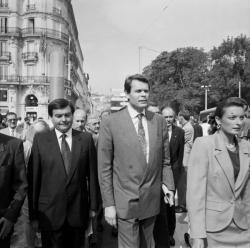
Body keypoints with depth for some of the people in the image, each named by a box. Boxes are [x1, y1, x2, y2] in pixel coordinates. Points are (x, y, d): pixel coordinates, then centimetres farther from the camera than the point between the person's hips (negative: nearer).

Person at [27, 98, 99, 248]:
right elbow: (33, 178, -4)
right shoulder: (40, 140, -4)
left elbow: (92, 174, 1)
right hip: (49, 213, -1)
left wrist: (93, 206, 3)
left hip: (78, 213, 2)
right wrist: (33, 213, -3)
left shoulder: (86, 139, -1)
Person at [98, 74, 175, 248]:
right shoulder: (110, 123, -9)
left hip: (152, 201, 4)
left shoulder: (159, 121, 2)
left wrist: (169, 186, -2)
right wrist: (108, 204, -7)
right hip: (125, 202, -3)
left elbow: (165, 160, 9)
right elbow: (104, 168, -6)